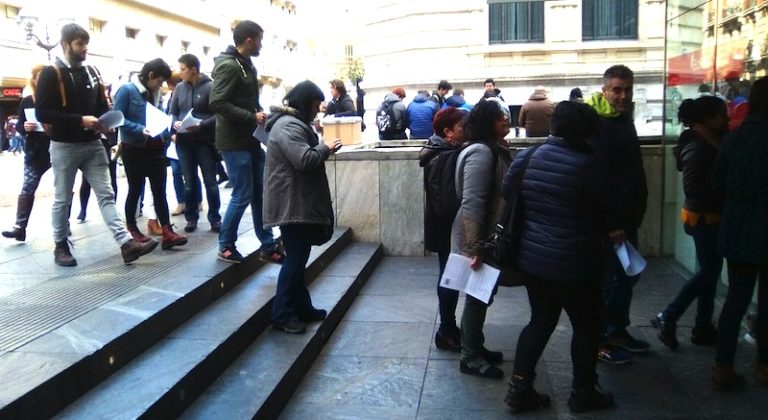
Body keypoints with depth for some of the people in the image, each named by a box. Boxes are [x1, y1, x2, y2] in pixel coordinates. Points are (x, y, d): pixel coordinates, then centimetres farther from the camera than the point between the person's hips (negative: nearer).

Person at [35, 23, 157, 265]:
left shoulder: (91, 72, 10)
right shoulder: (51, 74, -8)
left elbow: (102, 105, 18)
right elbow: (42, 113, -15)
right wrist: (80, 120, -23)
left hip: (93, 145, 5)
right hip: (64, 146, -5)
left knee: (106, 195, -1)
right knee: (63, 199, 8)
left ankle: (126, 244, -7)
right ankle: (61, 246, 22)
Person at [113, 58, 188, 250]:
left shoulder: (154, 93, 11)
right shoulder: (127, 90, -10)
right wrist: (140, 130, -27)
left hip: (155, 148, 6)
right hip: (134, 149, -6)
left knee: (159, 191, -1)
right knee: (135, 190, 7)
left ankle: (167, 232, -6)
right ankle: (131, 229, 24)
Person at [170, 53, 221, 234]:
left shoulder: (210, 87, -7)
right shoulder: (179, 87, 7)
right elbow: (172, 112, 13)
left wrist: (201, 125, -22)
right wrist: (175, 123, -7)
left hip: (205, 141, -4)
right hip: (184, 142, 4)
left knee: (210, 181, 4)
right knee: (189, 182, 11)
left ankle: (215, 218, 13)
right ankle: (191, 217, 21)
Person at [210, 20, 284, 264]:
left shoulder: (247, 65, 15)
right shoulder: (228, 65, -15)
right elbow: (217, 103, -23)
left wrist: (260, 115, 5)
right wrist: (252, 117, -22)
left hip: (251, 140, 9)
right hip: (234, 142, -9)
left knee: (260, 193, 11)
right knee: (243, 195, -3)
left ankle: (268, 246, 19)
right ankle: (226, 247, 13)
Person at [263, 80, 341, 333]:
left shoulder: (293, 123, 18)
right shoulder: (288, 126, -17)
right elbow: (305, 160, -26)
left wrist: (323, 149, 8)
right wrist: (325, 147, -11)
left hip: (297, 202, 11)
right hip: (292, 203, -11)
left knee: (298, 257, 15)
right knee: (295, 258, -6)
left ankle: (302, 307, 24)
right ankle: (282, 315, 2)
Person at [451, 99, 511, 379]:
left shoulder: (494, 150, 9)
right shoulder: (481, 152, -21)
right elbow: (471, 203, -27)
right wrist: (476, 246, -27)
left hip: (488, 236, 9)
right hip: (477, 240, -9)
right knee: (477, 296, 2)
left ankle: (474, 347, 34)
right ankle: (471, 358, 16)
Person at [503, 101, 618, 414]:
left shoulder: (525, 157, 0)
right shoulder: (587, 165, -16)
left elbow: (506, 198, 8)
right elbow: (609, 206, -6)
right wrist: (609, 231, 15)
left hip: (532, 257, 6)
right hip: (574, 263, -6)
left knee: (540, 321, 19)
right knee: (586, 326, 14)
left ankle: (519, 388, 18)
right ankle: (583, 393, 26)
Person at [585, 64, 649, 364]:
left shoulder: (623, 119, 13)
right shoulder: (598, 125, -17)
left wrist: (635, 209, 16)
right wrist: (608, 220, -23)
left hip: (626, 215, 10)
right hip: (607, 216, -9)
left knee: (628, 273, 17)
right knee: (607, 277, -1)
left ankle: (617, 330, 31)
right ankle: (598, 339, 13)